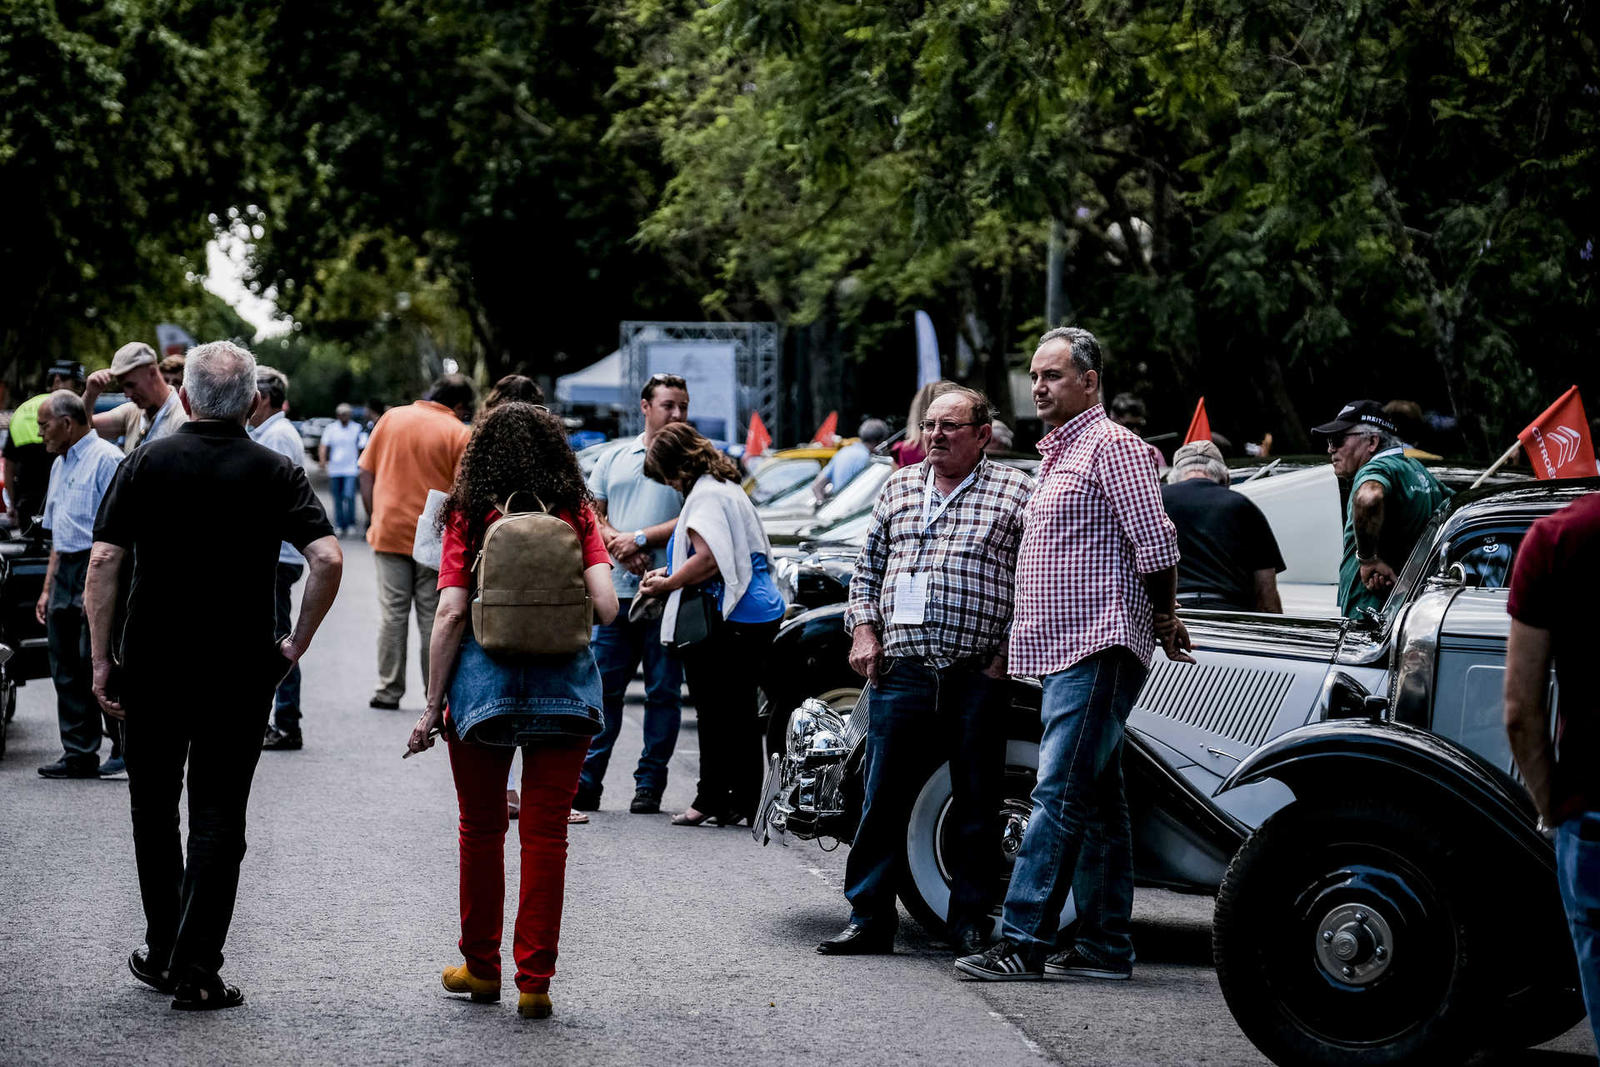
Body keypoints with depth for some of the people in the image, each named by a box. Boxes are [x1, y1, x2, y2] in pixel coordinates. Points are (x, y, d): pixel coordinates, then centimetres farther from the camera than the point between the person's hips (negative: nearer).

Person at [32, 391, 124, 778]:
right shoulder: (60, 465, 21)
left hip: (97, 571, -9)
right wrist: (48, 588, 20)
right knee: (66, 669, 6)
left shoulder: (106, 459, -9)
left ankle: (125, 746, -3)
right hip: (66, 571, 9)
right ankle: (79, 755, 9)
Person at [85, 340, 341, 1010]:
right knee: (218, 818, 4)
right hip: (241, 671, 0)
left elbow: (102, 562, -7)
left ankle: (163, 953, 23)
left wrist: (100, 661, -3)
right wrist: (297, 644, -3)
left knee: (154, 811, 16)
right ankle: (195, 971, -2)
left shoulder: (146, 463, -1)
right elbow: (328, 559, -14)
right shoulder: (275, 473, -2)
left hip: (152, 665, 1)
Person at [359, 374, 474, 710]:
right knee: (433, 616, 6)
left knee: (392, 613, 7)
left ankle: (389, 690, 8)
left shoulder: (391, 418, 5)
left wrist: (376, 518, 12)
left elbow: (366, 472, 6)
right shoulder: (459, 434, -6)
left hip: (389, 531, 2)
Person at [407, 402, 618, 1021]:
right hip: (563, 684, 0)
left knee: (481, 828, 15)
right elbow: (606, 608, -6)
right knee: (546, 834, 5)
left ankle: (481, 968, 25)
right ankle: (534, 981, 5)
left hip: (482, 680, 0)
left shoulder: (468, 517, -1)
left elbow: (451, 615, -6)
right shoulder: (577, 515, 2)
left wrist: (433, 705, -1)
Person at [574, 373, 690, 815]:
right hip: (616, 592, 3)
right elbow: (593, 514, 14)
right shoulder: (614, 458, 16)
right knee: (603, 689, 3)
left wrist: (640, 538, -10)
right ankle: (586, 781, 8)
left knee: (663, 692, 1)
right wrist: (616, 543, -6)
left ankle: (650, 783, 8)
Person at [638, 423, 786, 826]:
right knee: (740, 711, 12)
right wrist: (671, 572, 22)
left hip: (729, 623, -10)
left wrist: (666, 585, -11)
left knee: (715, 712, -3)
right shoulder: (728, 487, 19)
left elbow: (708, 559, -23)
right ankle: (745, 800, 15)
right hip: (763, 614, 10)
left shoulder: (705, 496, -12)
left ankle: (711, 798, 2)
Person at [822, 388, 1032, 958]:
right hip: (900, 671, 3)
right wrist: (864, 631, 7)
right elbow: (867, 568, 20)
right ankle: (869, 919, 10)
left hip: (978, 677, -3)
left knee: (976, 808, 4)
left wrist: (1010, 650, -7)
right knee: (883, 801, 3)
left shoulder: (1016, 492, 2)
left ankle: (971, 924, 13)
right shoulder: (898, 487, 14)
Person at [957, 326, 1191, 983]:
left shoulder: (1111, 447, -9)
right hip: (1062, 654, 10)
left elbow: (1156, 543, -14)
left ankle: (1022, 941, -16)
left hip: (1098, 651, -10)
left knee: (1060, 796, -13)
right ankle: (1104, 947, 11)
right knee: (1097, 804, 9)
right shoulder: (1058, 453, 21)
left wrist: (1163, 620, -5)